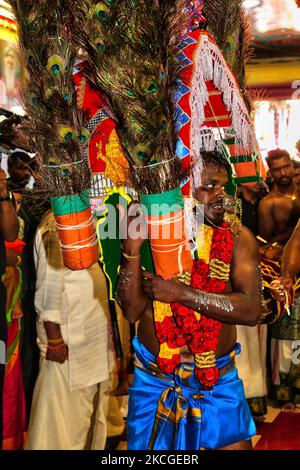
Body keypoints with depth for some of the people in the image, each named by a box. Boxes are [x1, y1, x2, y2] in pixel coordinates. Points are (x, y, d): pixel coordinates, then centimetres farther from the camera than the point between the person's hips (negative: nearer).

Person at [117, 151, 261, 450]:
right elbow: (132, 312, -14)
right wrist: (131, 250, -27)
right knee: (149, 446, 15)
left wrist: (182, 294, -25)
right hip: (154, 381, 0)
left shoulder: (237, 238, -7)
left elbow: (250, 310, -19)